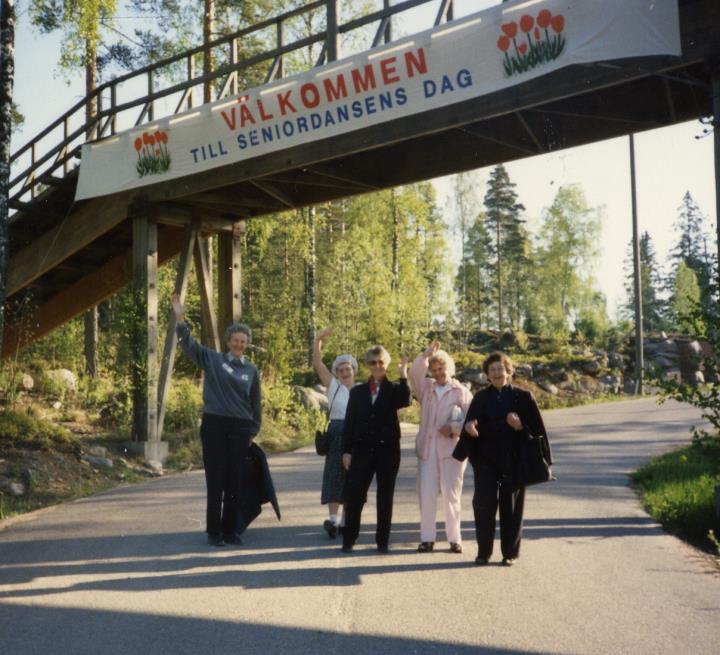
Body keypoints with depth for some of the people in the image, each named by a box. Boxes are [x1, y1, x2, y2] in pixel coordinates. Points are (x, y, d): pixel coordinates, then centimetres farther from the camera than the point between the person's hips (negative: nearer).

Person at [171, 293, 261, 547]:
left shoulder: (251, 371, 9)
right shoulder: (212, 359, 2)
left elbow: (255, 404, 14)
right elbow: (188, 344, -8)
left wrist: (253, 430, 13)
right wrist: (181, 319, -22)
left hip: (239, 429, 2)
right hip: (214, 424, -2)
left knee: (234, 481, 6)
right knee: (215, 480, 0)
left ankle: (230, 530, 16)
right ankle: (213, 531, 9)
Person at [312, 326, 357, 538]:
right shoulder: (333, 386, 5)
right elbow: (317, 363, -3)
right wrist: (318, 340, -13)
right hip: (337, 437, -1)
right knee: (335, 475, -8)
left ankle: (346, 521, 16)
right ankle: (332, 519, -14)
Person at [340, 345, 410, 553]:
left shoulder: (394, 389, 4)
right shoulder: (357, 391, 9)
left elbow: (405, 401, -19)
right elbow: (349, 422, 6)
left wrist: (403, 375, -21)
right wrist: (346, 450, 0)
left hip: (388, 450, -1)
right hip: (362, 450, 1)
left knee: (385, 497, 5)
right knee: (354, 495, -2)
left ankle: (383, 540, 13)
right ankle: (349, 539, 5)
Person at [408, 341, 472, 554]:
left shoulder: (462, 392, 6)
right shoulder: (426, 387, 15)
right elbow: (414, 374, -3)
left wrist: (454, 428, -14)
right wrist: (426, 354, -10)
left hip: (452, 449, -3)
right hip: (427, 448, 3)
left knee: (451, 494, 0)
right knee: (426, 494, -1)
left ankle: (454, 538, 8)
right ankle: (427, 538, 5)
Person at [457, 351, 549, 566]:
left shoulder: (523, 397, 1)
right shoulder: (481, 398, 7)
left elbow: (536, 429, -1)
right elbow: (470, 423, 1)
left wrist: (520, 426, -20)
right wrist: (469, 426, -22)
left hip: (513, 460, -1)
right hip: (486, 459, 1)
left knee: (511, 507, 3)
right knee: (484, 503, -5)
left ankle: (510, 553, 14)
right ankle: (483, 552, 5)